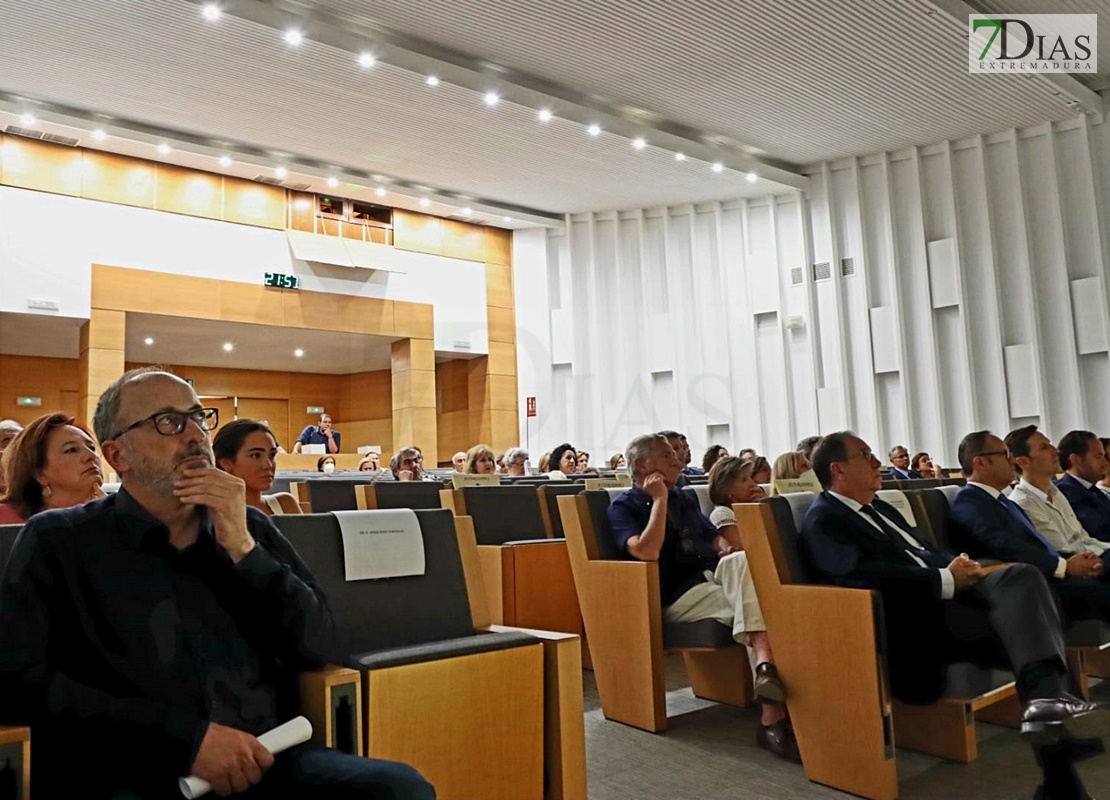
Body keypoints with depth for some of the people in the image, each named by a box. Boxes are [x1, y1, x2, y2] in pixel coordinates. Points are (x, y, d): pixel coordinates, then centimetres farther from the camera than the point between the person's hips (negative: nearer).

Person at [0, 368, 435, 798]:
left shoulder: (249, 529, 13)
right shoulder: (56, 541, 5)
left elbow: (318, 647, 6)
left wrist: (243, 549, -7)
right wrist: (185, 737, -15)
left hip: (267, 759, 3)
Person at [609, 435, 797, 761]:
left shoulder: (683, 497, 26)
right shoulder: (624, 506, 3)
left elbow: (713, 535, 23)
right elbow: (646, 552, -16)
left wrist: (726, 549, -1)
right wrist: (659, 499, -9)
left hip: (716, 575, 6)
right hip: (677, 595, -6)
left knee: (744, 561, -30)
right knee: (756, 600, -29)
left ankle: (766, 666, -43)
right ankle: (773, 716, -36)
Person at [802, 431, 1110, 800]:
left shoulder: (878, 507, 26)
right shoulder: (822, 522, -4)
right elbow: (865, 574, -20)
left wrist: (958, 564, 1)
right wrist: (947, 580, -15)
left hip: (943, 597, 8)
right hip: (913, 619, -8)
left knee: (1020, 575, -18)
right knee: (1022, 620, -22)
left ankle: (1049, 701, -28)